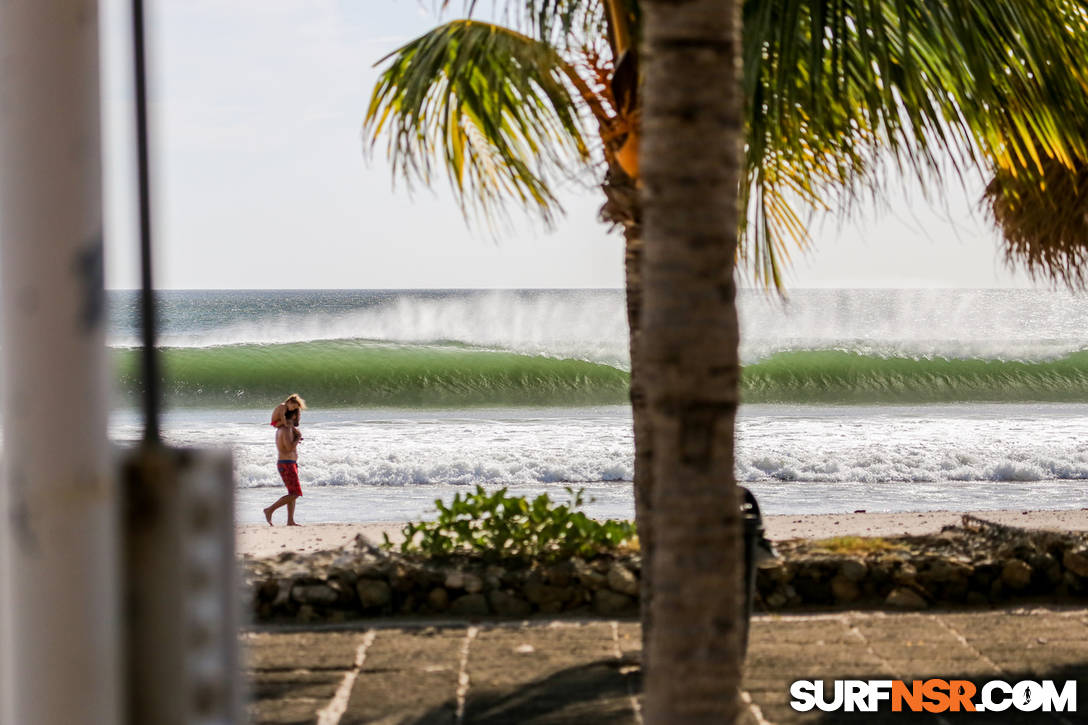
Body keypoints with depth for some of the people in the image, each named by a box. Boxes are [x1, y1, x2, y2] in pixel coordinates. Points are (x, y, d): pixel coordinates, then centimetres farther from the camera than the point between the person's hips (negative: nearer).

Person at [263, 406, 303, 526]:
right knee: (295, 494, -11)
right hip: (287, 465, -10)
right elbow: (290, 448, -27)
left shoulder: (281, 429, 15)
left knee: (293, 494, 11)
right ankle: (270, 510, -10)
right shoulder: (286, 429, -17)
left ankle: (290, 521, 11)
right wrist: (298, 438, -11)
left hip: (290, 465, 10)